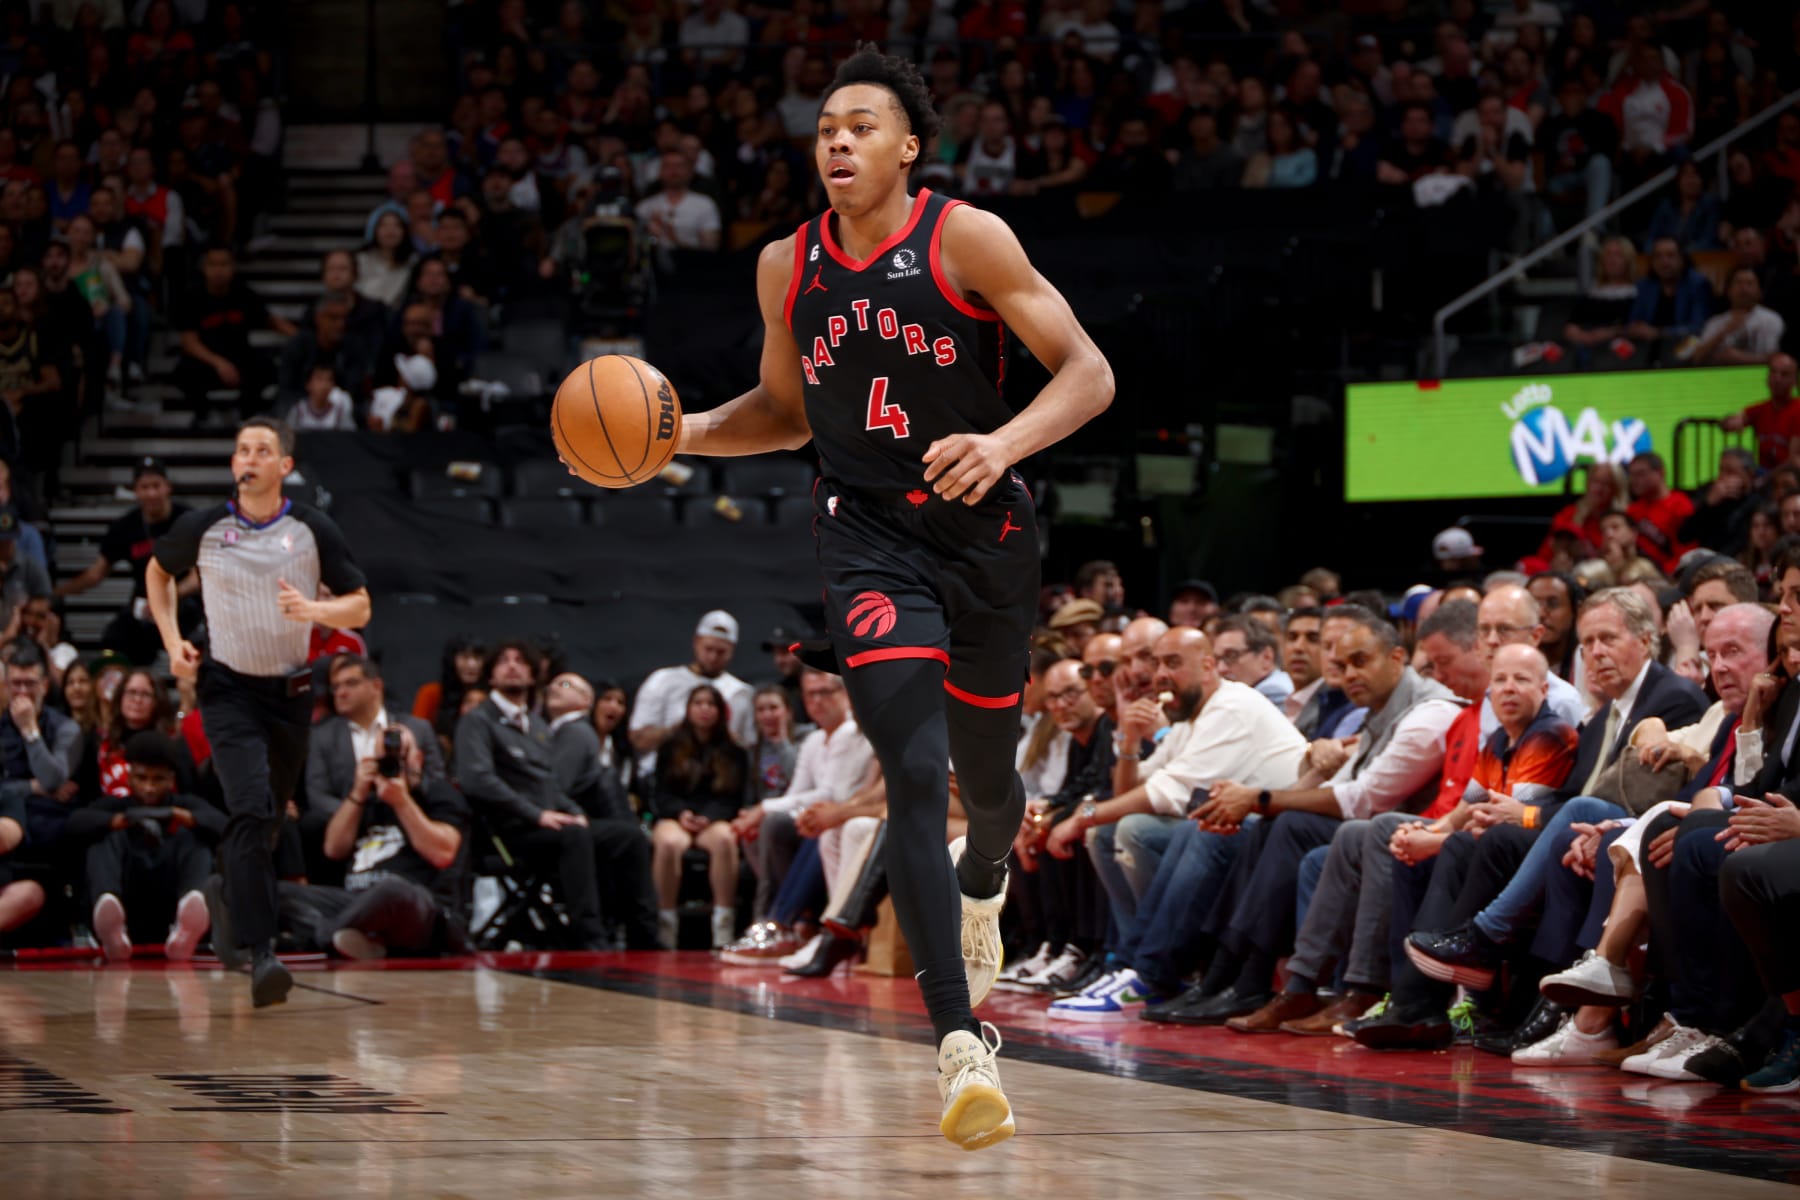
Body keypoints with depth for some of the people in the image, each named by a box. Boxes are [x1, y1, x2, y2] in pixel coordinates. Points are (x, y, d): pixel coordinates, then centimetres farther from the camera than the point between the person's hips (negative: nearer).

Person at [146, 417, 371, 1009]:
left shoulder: (313, 530, -4)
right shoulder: (202, 527, -4)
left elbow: (360, 608, -1)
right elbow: (158, 572, 16)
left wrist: (313, 609, -22)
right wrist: (172, 641, 3)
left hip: (290, 692, 3)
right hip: (228, 688, -3)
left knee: (268, 820, 15)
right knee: (251, 810, -21)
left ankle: (225, 892, 48)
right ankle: (261, 954, -27)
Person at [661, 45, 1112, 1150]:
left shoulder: (966, 239, -10)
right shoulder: (788, 267, 3)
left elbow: (1089, 374, -11)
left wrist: (1005, 443, -28)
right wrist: (681, 431, 1)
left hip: (986, 533, -1)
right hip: (871, 540, 1)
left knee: (986, 777, 14)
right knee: (915, 776, -17)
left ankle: (984, 882, 54)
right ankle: (961, 1046, -22)